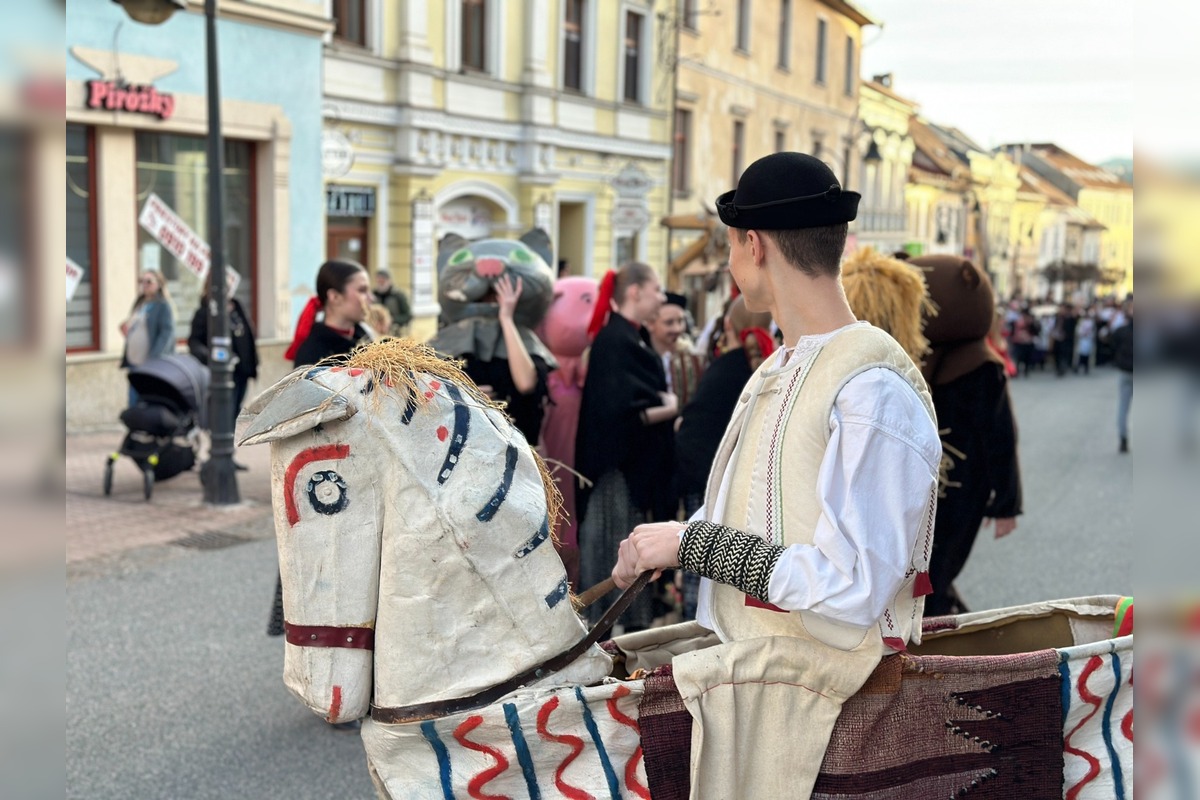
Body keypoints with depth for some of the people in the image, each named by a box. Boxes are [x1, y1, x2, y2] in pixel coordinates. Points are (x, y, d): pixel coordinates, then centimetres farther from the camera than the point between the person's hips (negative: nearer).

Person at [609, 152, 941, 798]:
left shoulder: (873, 392, -19)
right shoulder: (776, 372, 12)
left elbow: (854, 588, -24)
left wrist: (692, 543, -18)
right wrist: (654, 548, 4)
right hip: (734, 670, 8)